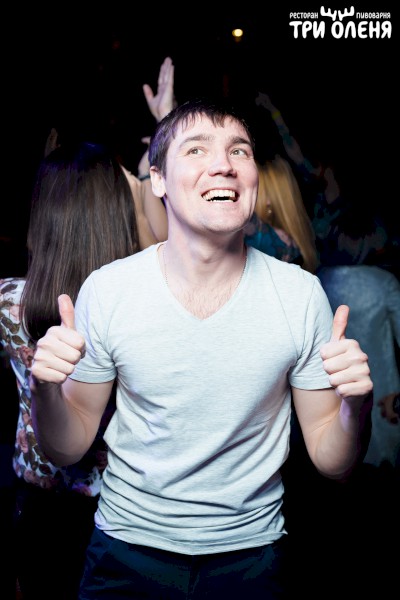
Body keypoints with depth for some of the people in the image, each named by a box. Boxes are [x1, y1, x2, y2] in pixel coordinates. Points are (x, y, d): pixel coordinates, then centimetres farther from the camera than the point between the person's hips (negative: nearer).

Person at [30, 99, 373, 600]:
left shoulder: (301, 295, -14)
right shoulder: (106, 291, -14)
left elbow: (331, 463, -5)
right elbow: (68, 449, -4)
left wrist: (356, 405, -26)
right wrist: (47, 390, -24)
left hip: (250, 550, 1)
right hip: (128, 544, 0)